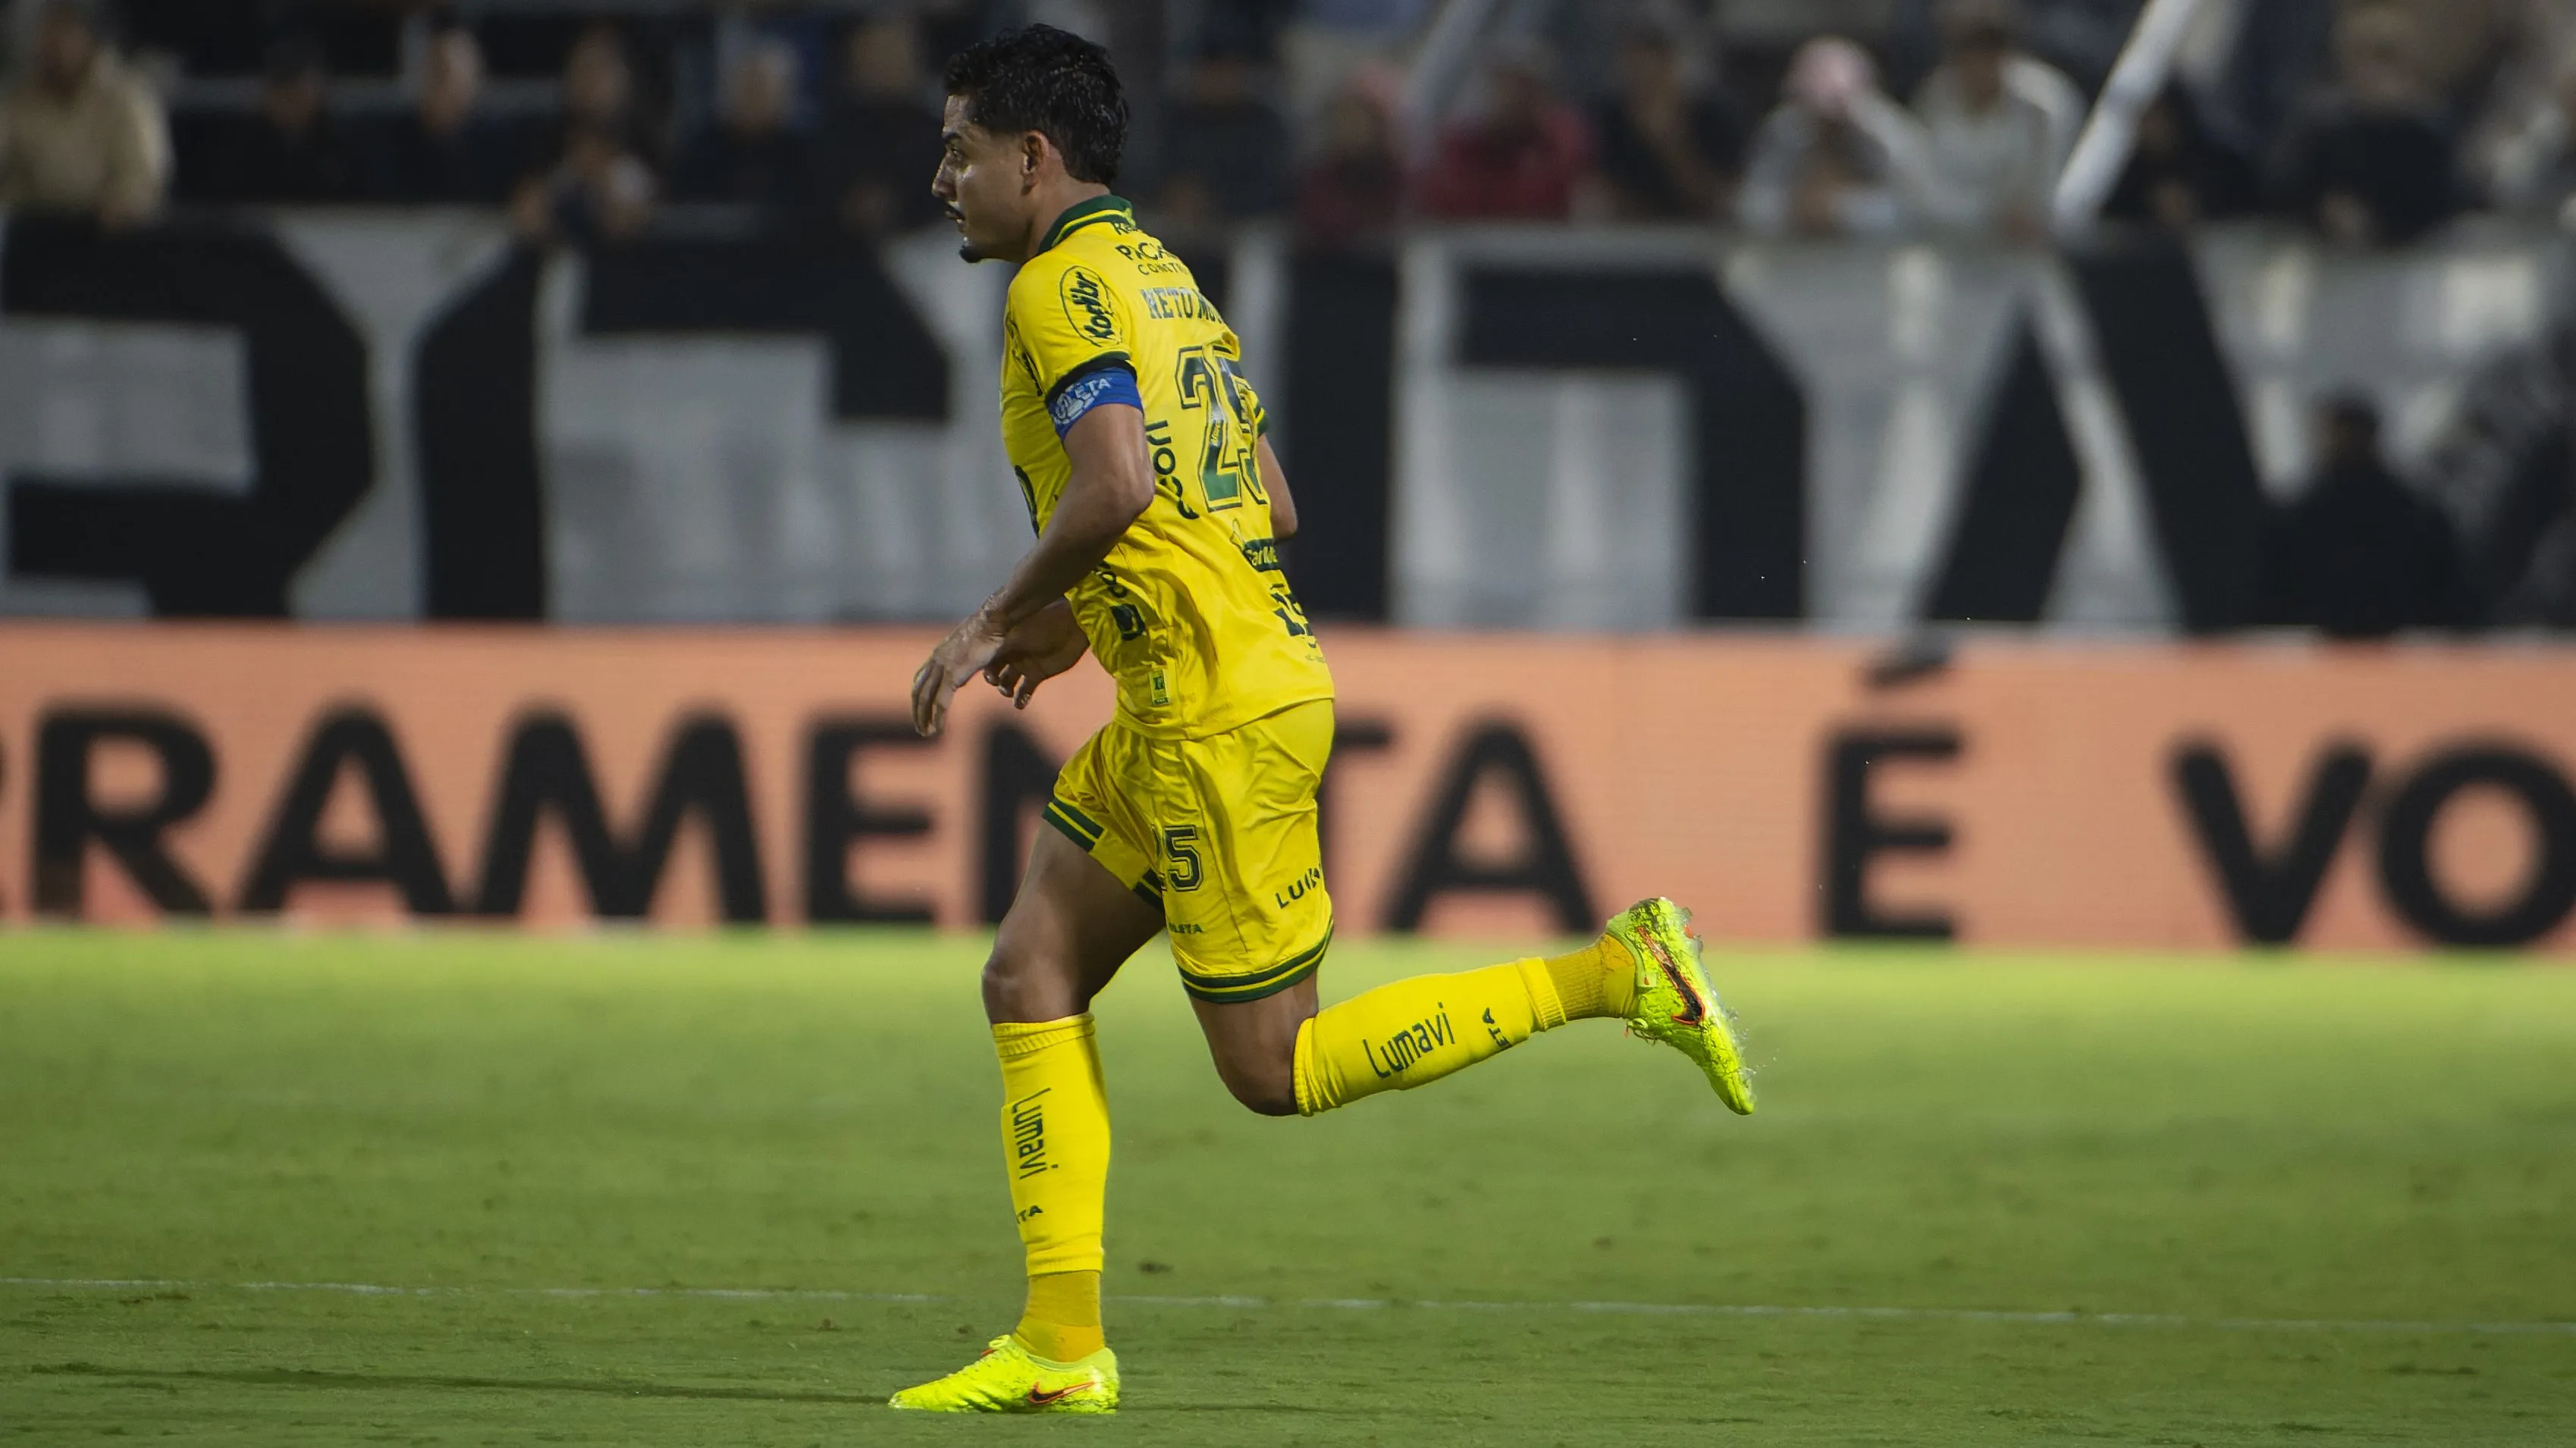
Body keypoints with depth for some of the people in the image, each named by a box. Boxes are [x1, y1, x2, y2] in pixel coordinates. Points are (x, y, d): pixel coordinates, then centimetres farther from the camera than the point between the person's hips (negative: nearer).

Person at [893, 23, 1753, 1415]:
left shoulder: (1063, 283, -11)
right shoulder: (1159, 275, 18)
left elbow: (1117, 481, -27)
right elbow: (1269, 504, 21)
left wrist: (998, 618, -14)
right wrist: (1076, 622, 22)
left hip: (1221, 716, -10)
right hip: (1189, 709, 10)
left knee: (1273, 1069, -5)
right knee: (1030, 976, 7)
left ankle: (1617, 973, -5)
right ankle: (1060, 1342, 5)